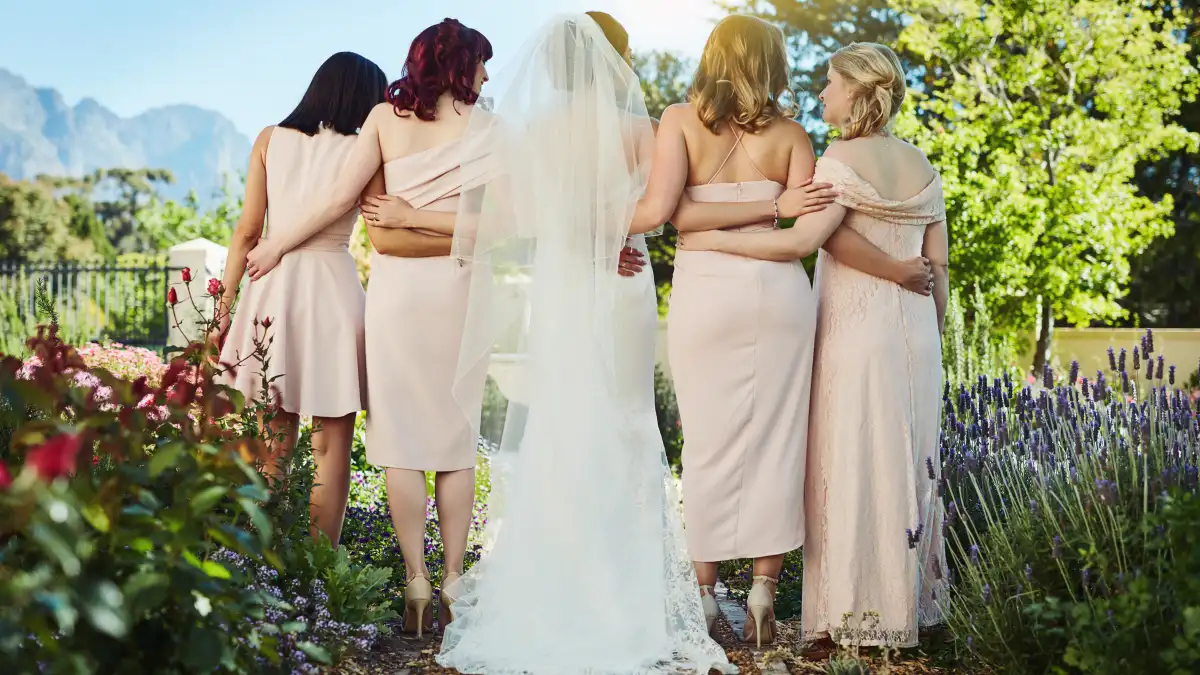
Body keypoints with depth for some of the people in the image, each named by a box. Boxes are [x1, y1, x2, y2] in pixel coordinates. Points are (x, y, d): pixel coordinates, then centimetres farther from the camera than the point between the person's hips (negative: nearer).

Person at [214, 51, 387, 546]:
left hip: (273, 289, 3)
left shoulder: (270, 140, 6)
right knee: (332, 446, 5)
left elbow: (247, 231, 4)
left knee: (272, 445, 11)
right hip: (334, 289, -3)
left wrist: (225, 303, 8)